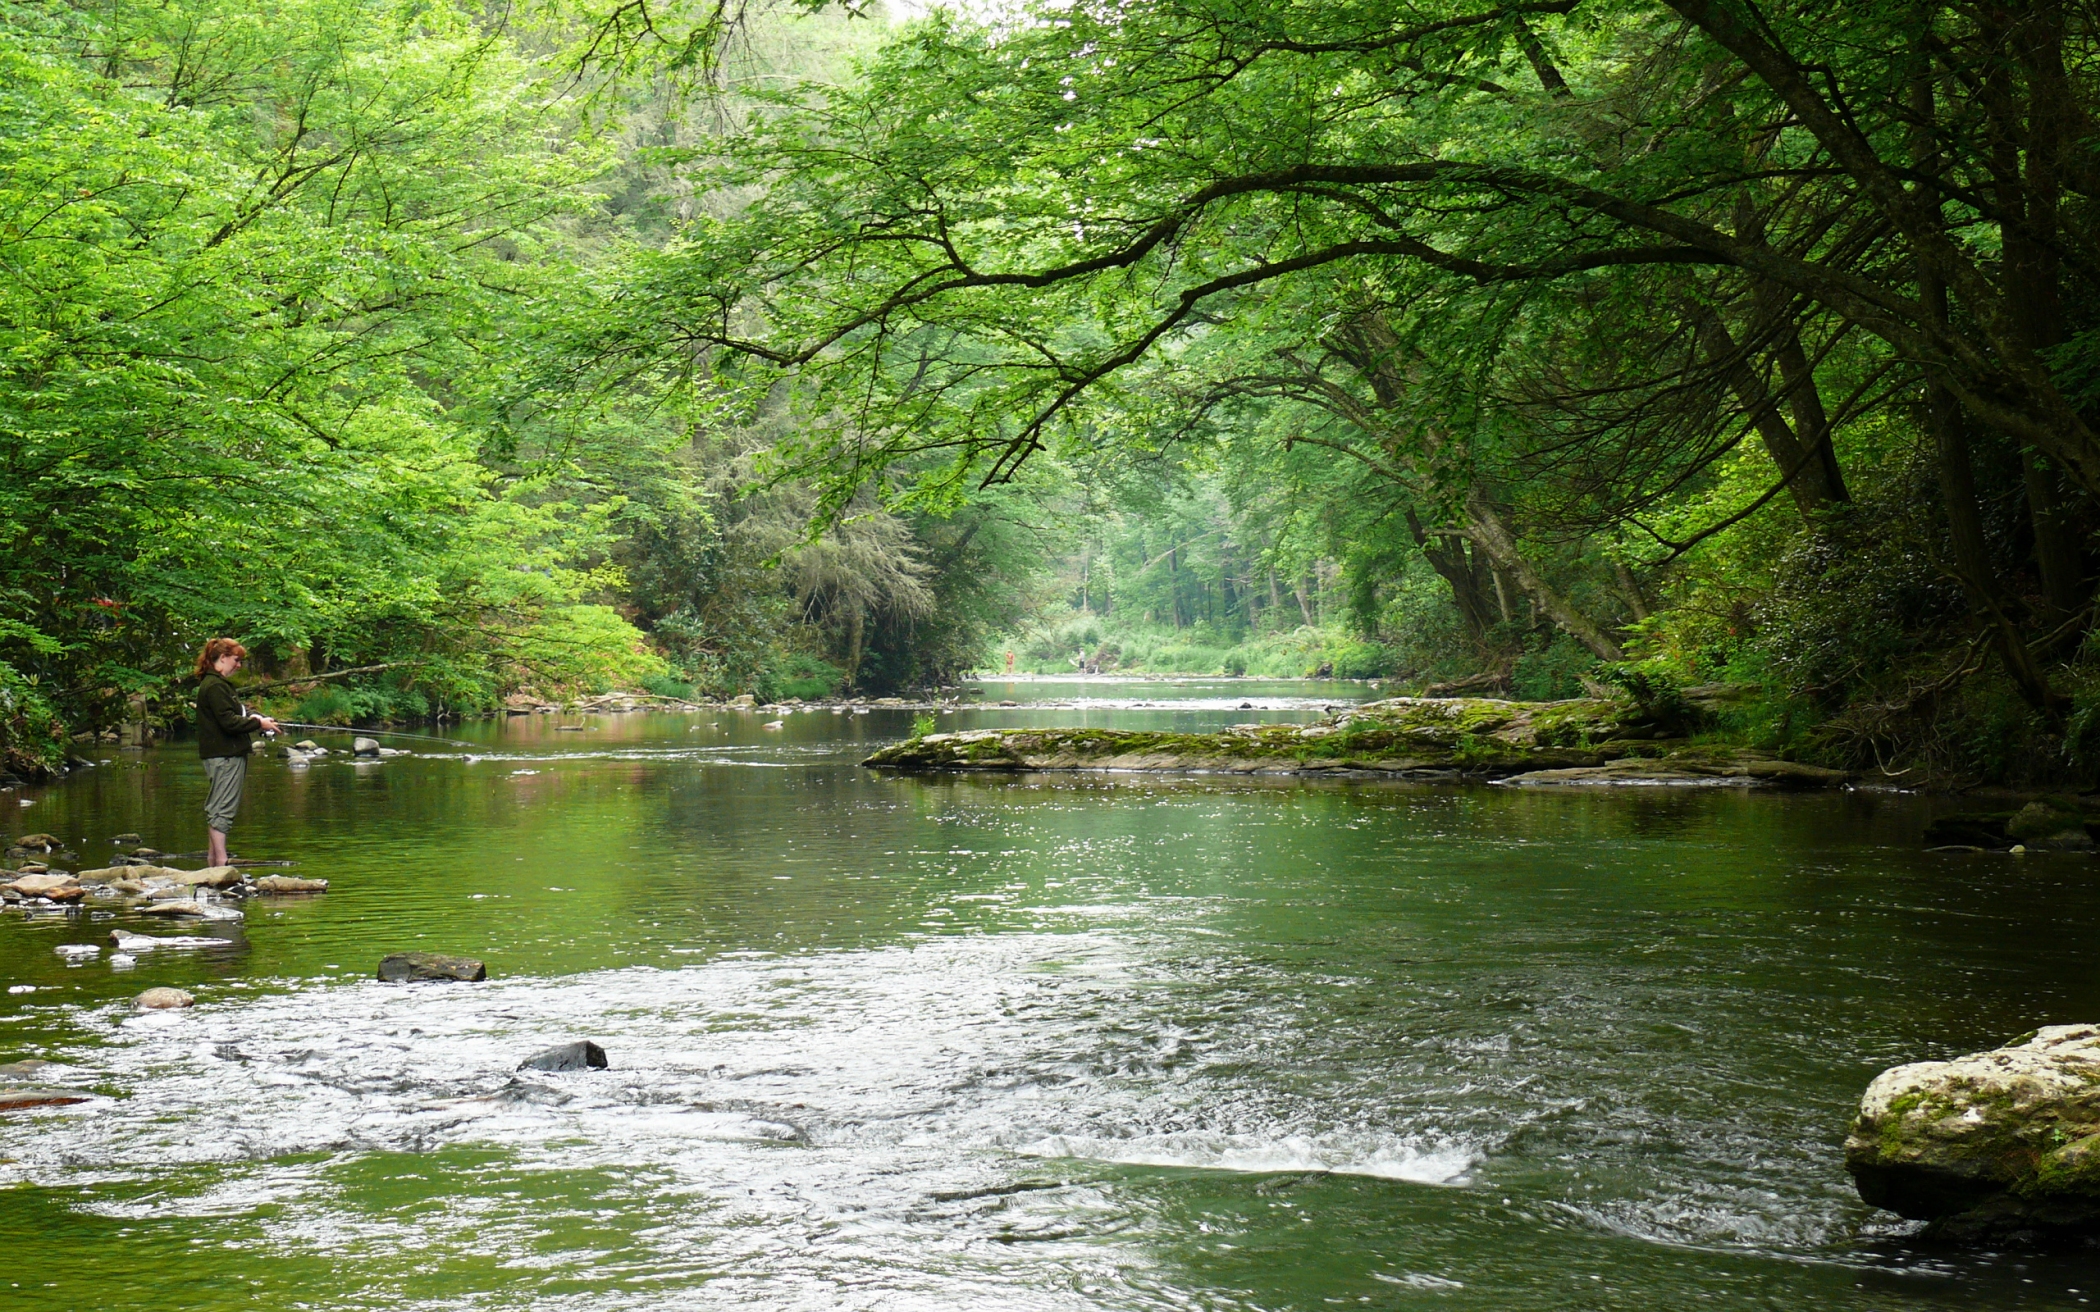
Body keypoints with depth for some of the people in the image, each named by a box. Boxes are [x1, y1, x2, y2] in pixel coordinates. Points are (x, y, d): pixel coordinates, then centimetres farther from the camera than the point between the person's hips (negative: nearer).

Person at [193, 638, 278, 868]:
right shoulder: (214, 686, -14)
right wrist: (258, 723, -12)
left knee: (218, 807, 13)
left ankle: (214, 859, 17)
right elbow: (228, 721, -21)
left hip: (229, 755, 11)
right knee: (222, 808, -10)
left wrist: (258, 718, 8)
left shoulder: (219, 684, 19)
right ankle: (220, 860, -11)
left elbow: (235, 714, 25)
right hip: (224, 756, -11)